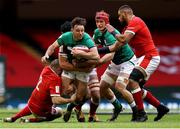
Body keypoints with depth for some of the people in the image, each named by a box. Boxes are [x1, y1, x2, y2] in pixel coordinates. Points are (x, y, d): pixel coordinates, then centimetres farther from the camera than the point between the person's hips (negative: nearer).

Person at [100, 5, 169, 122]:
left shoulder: (135, 22, -12)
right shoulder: (129, 26, 17)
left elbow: (123, 40, -22)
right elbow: (117, 46, 15)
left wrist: (113, 32, -6)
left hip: (150, 56, -10)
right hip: (142, 57, 10)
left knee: (132, 80, -21)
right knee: (137, 88, 11)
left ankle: (141, 113, -19)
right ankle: (160, 107, 18)